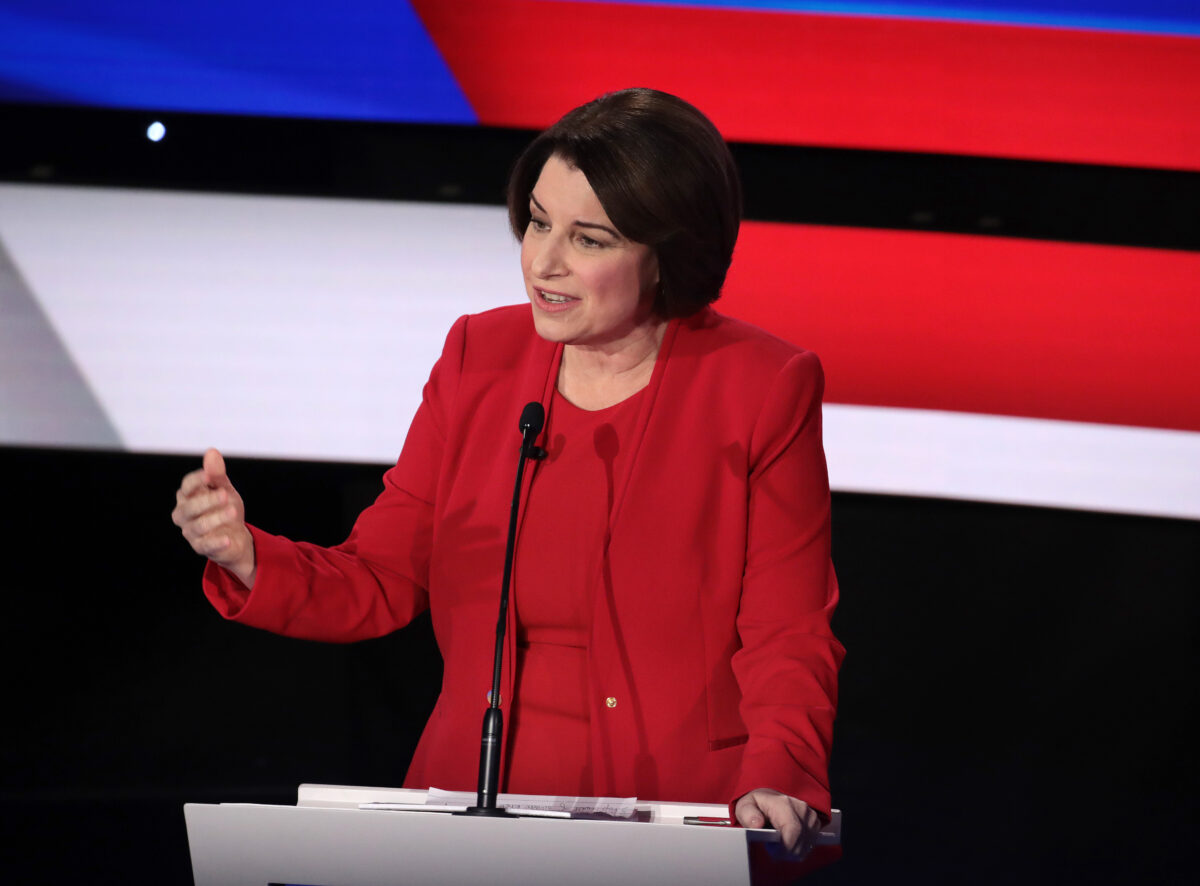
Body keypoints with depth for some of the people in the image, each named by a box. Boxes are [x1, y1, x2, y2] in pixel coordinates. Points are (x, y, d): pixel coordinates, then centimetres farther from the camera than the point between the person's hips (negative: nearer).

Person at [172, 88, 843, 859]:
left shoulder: (761, 390, -2)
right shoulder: (479, 359, 8)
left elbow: (790, 639, -2)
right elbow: (379, 585, 10)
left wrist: (776, 779, -21)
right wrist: (248, 559, -9)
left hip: (683, 819, -3)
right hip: (475, 811, 3)